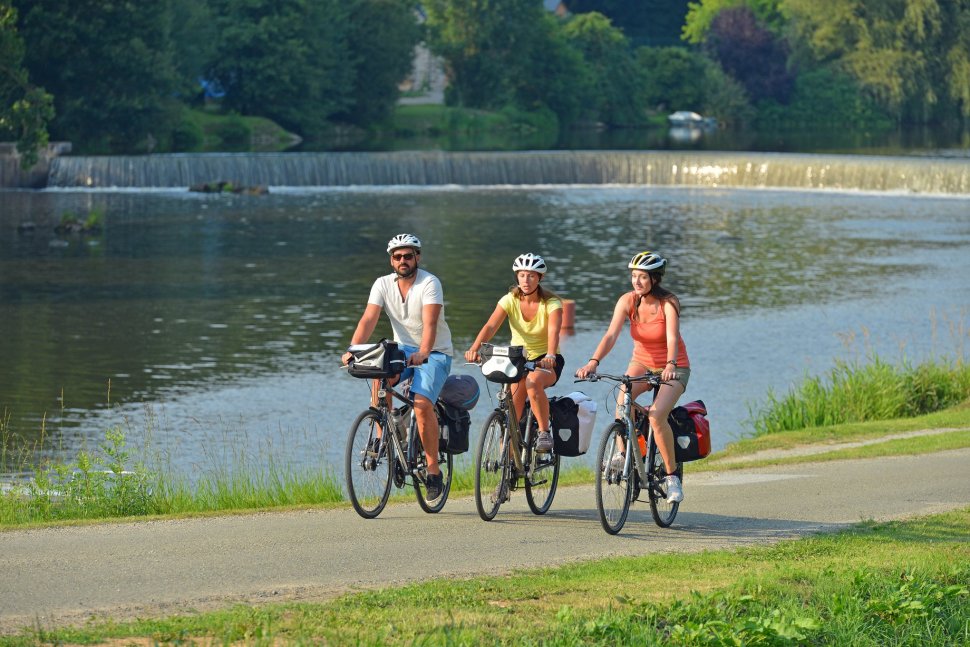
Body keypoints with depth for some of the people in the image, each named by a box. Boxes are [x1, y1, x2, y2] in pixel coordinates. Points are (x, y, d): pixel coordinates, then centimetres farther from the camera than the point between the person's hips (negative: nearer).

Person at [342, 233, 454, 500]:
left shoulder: (429, 283, -17)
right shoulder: (383, 285, -4)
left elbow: (430, 323, -30)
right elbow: (368, 319, -15)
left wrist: (422, 353, -47)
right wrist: (352, 350, -31)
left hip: (435, 353, -4)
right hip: (404, 348, 4)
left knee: (422, 404, -25)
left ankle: (433, 469, -12)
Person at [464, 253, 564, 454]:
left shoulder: (551, 302, -14)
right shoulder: (510, 300, -9)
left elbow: (554, 331, -32)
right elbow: (490, 326, -23)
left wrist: (550, 356, -52)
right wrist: (474, 349, -42)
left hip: (545, 360, -3)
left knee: (533, 381, -37)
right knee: (512, 415, -13)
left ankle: (544, 432, -22)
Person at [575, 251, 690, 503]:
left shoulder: (669, 303, -19)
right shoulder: (628, 301, -11)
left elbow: (672, 338, -33)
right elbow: (611, 334, -22)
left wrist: (670, 366, -52)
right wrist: (593, 362, -38)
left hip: (674, 368, -3)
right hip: (641, 362, 3)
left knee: (657, 416, -26)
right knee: (623, 394, -33)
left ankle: (672, 476, -9)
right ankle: (621, 452, -21)